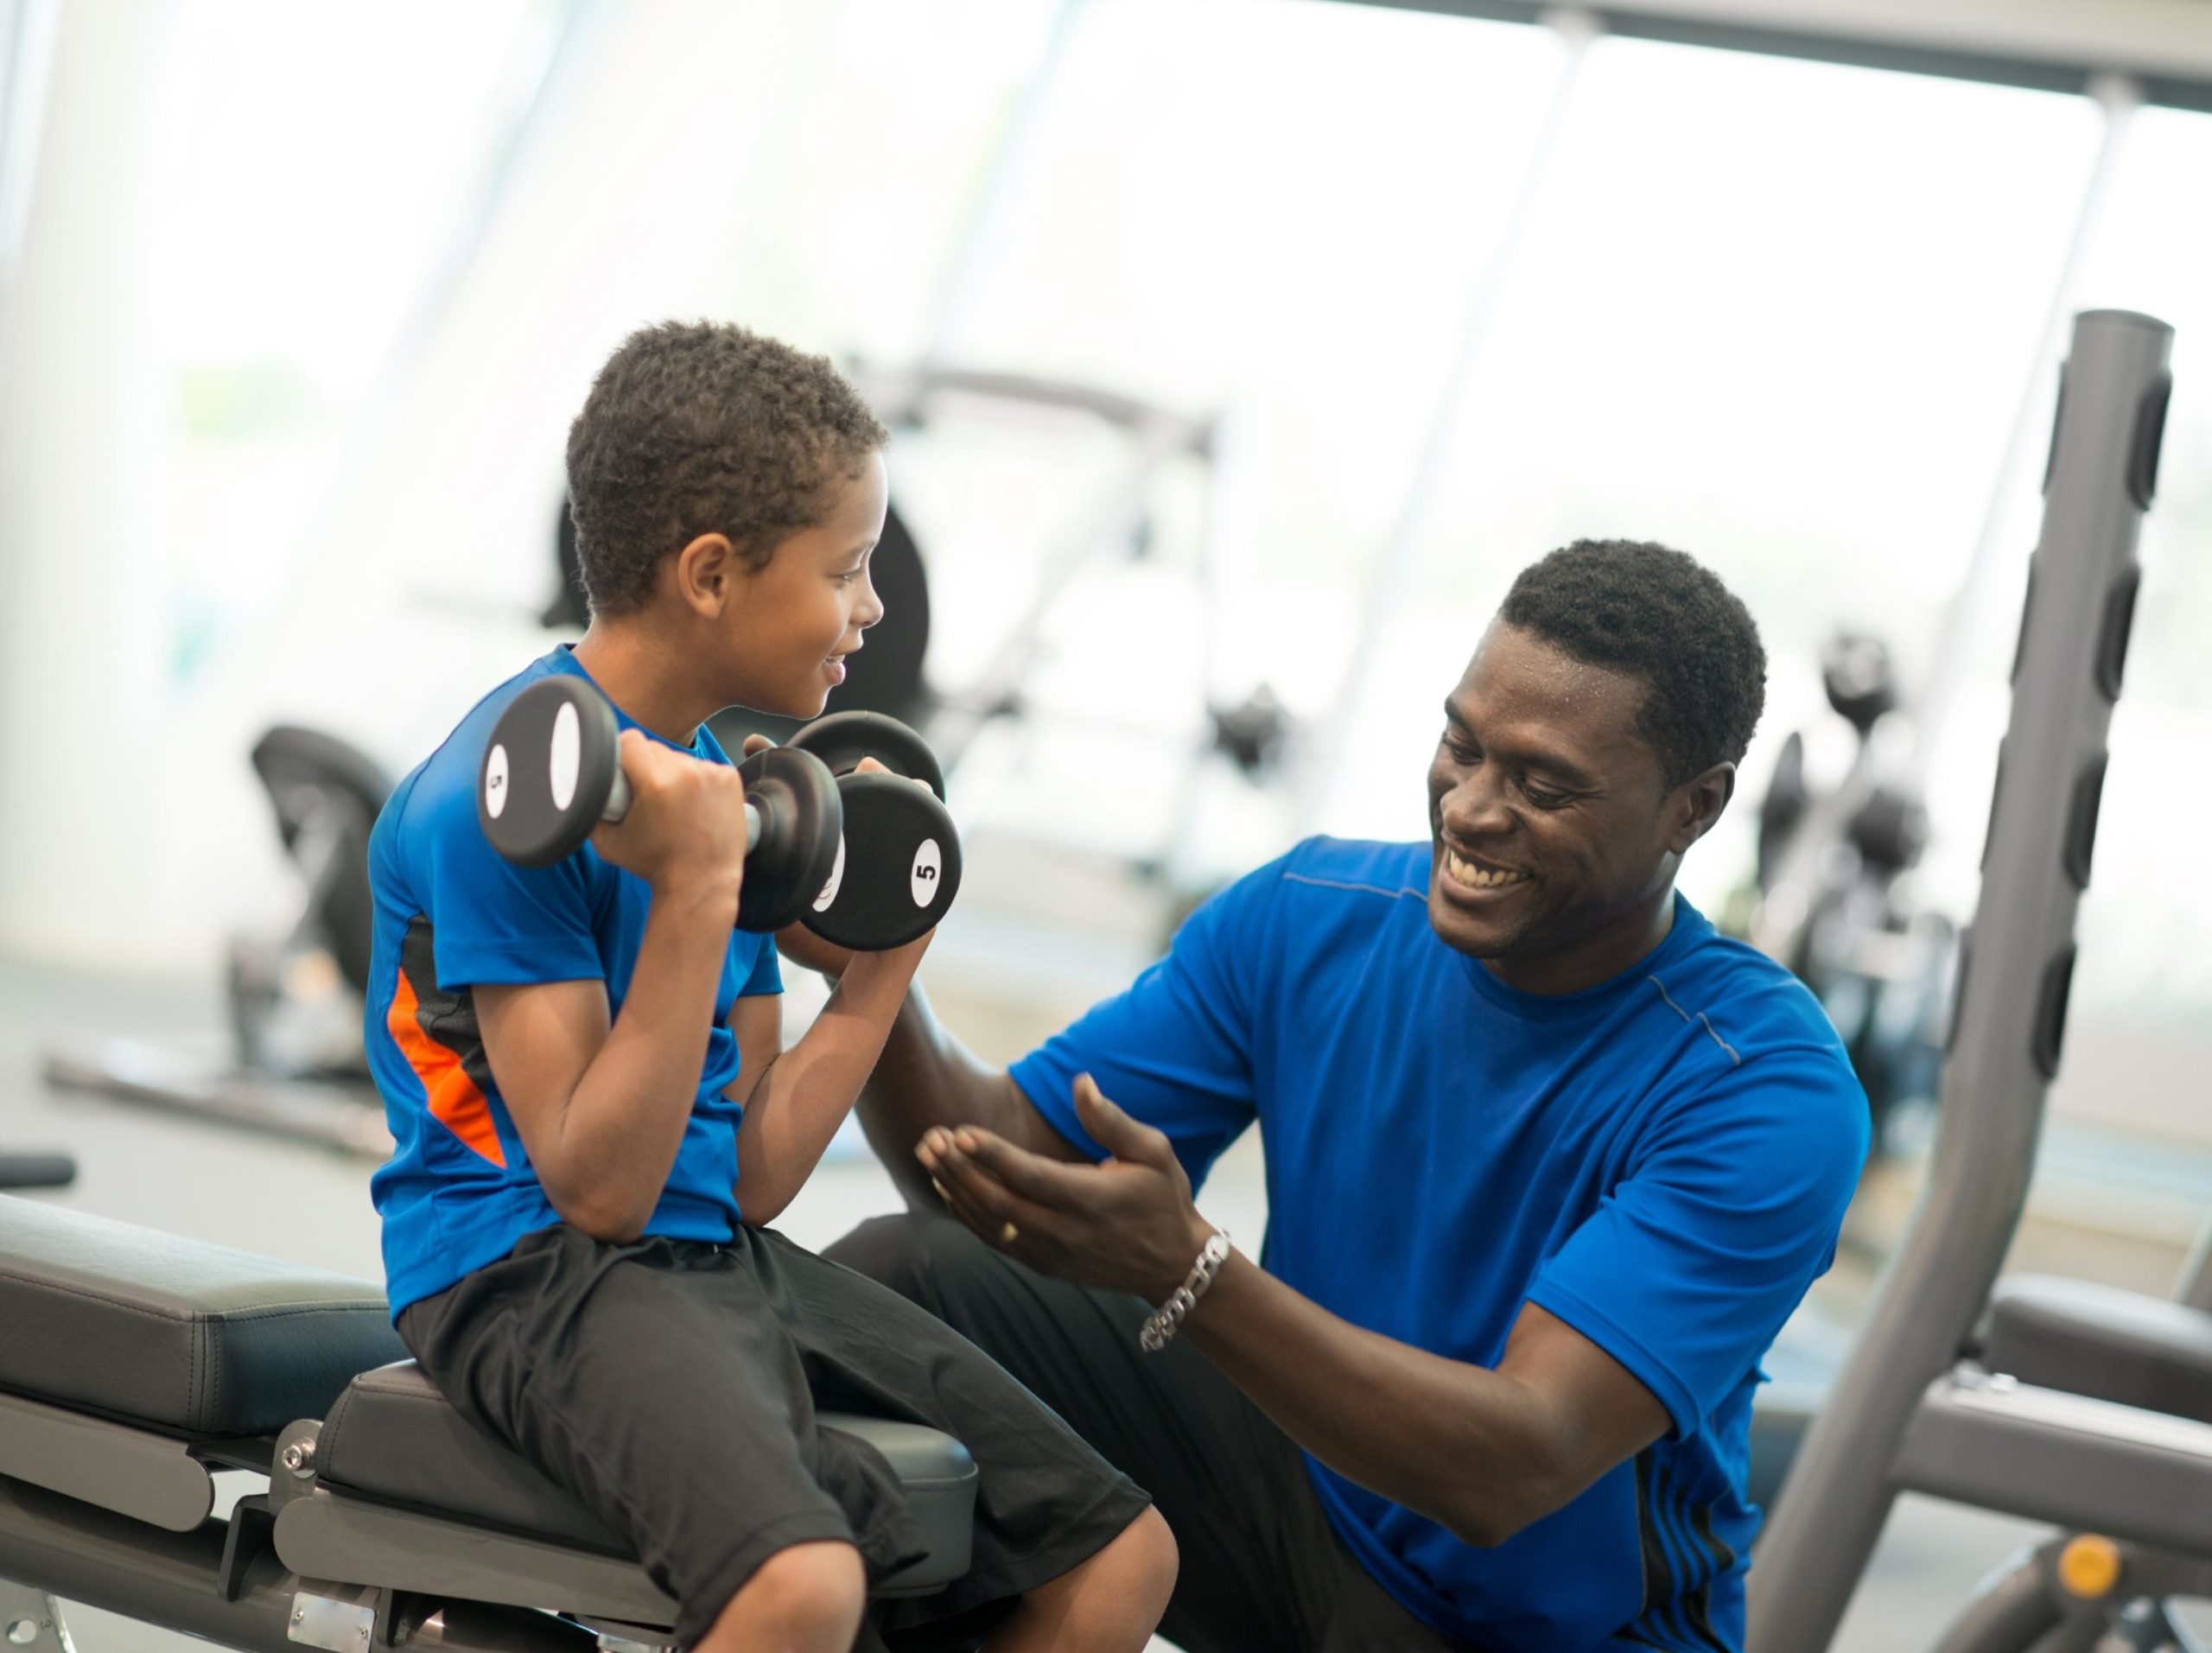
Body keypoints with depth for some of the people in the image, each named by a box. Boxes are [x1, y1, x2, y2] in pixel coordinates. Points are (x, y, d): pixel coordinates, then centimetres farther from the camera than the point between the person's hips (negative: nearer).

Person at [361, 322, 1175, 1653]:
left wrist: (891, 953, 11)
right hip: (530, 1269, -9)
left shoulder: (725, 782, 12)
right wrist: (698, 892, -23)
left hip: (722, 1256, 9)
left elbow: (753, 1174, 12)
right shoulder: (499, 795, -14)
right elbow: (598, 1185, -18)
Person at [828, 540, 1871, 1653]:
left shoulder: (1766, 1090, -23)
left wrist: (1185, 1267, -44)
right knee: (897, 1277, -14)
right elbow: (1010, 1158, -6)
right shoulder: (1310, 920, -6)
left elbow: (1513, 1473, -32)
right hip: (1306, 1496, 4)